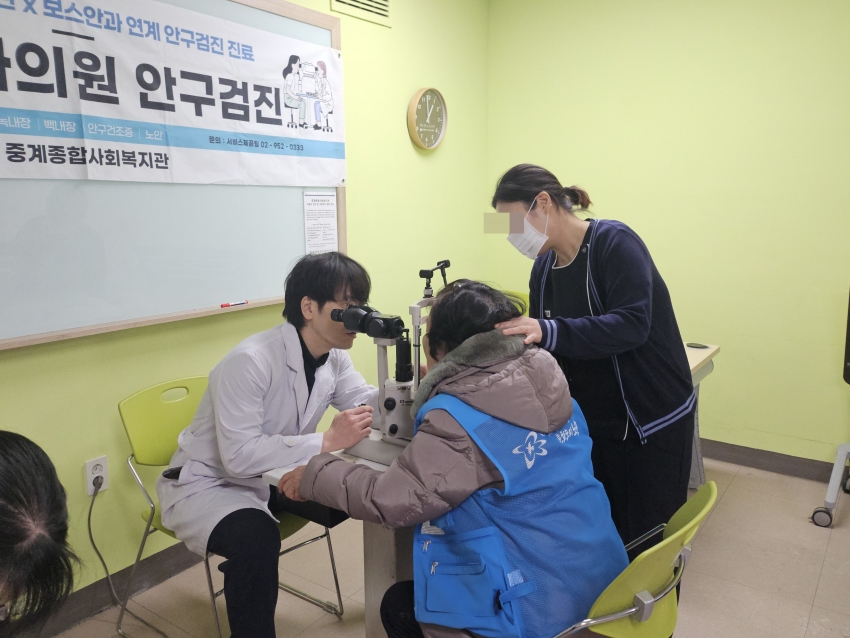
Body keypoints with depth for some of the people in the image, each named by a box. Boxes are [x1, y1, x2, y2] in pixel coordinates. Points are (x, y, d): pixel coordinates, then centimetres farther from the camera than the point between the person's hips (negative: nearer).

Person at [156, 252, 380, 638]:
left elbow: (369, 405, -4)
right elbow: (240, 455, -35)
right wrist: (327, 440, -38)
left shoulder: (334, 357, -6)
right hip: (207, 483, -7)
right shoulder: (250, 362, -31)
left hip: (276, 475, 7)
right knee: (256, 537, -37)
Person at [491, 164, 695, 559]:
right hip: (593, 423, 6)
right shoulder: (543, 266, 4)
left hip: (653, 421, -6)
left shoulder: (614, 242, -16)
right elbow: (542, 348, 9)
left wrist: (548, 332, -39)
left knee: (646, 541, 6)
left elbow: (632, 325, -30)